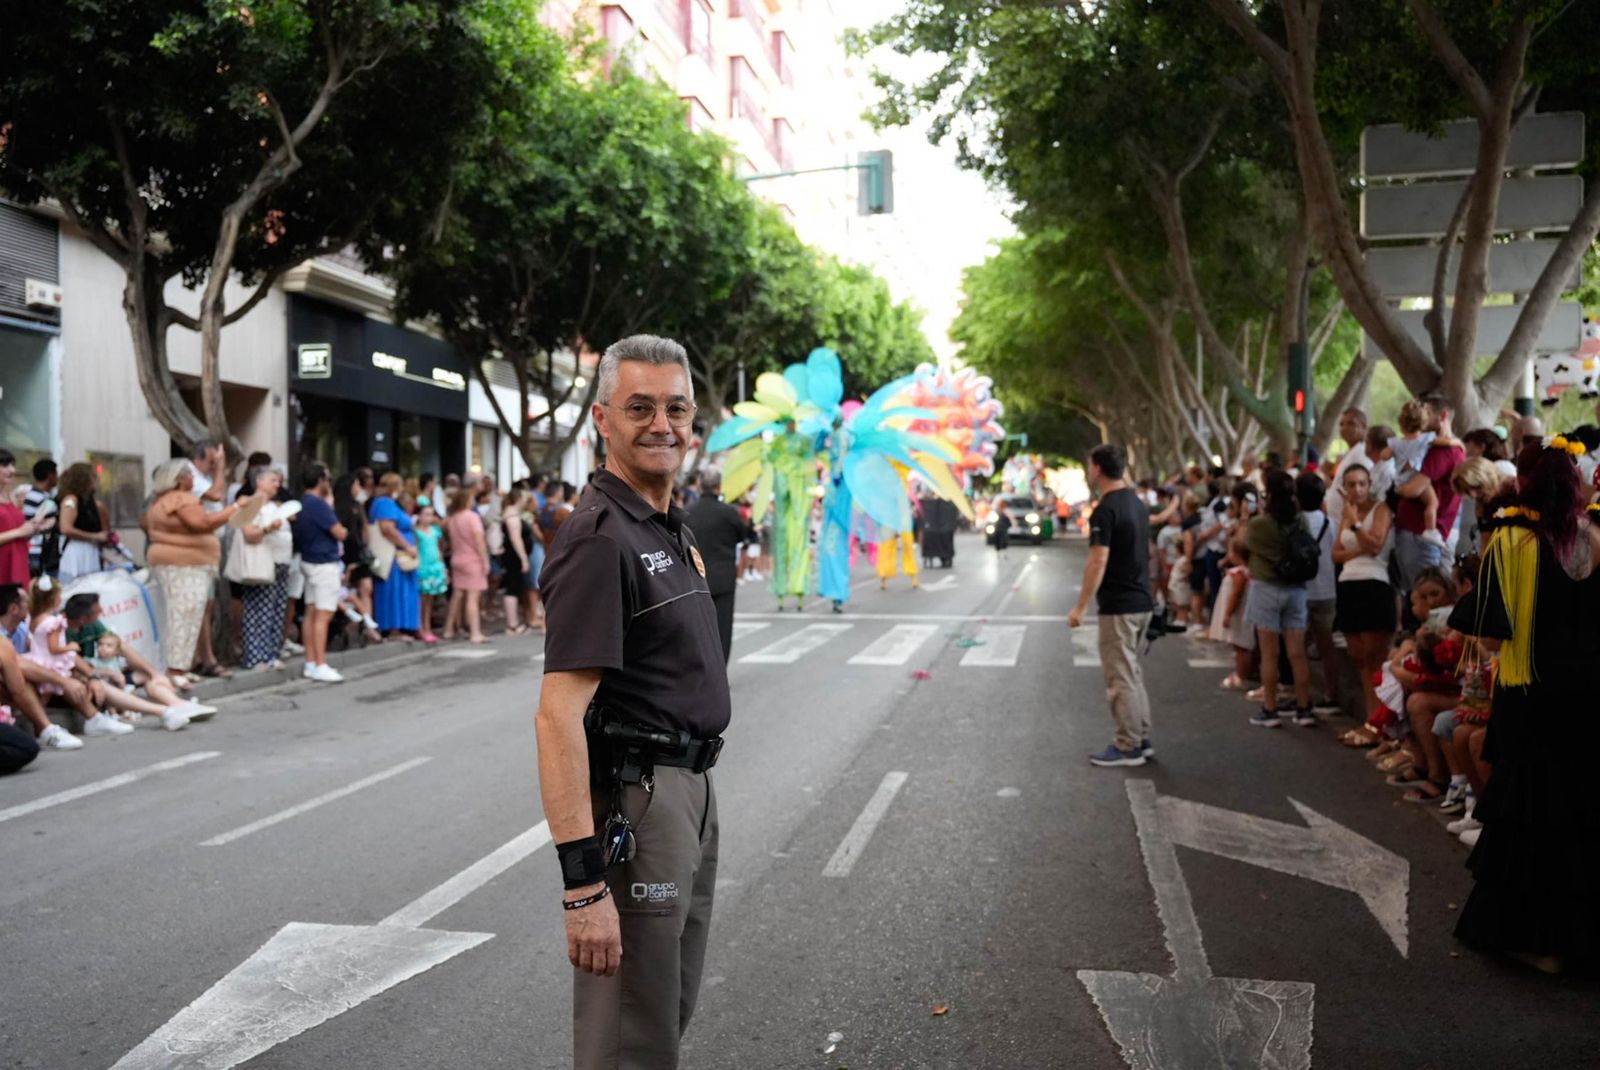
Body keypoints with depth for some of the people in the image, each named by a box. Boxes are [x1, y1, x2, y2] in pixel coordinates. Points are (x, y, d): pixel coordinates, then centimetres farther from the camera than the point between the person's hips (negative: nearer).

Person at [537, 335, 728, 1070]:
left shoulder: (671, 528, 10)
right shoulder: (600, 538, -20)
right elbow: (559, 715, -27)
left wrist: (693, 786, 16)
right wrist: (584, 885, -31)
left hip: (689, 788, 9)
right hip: (635, 799, -9)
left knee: (674, 1010, 23)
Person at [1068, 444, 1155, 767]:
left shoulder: (1105, 510, -17)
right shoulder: (1138, 504, 11)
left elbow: (1098, 563, -21)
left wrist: (1080, 607, -17)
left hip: (1119, 606, -9)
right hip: (1141, 600, 9)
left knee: (1120, 677, -1)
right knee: (1131, 672, 18)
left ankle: (1128, 747, 5)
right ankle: (1141, 739, 23)